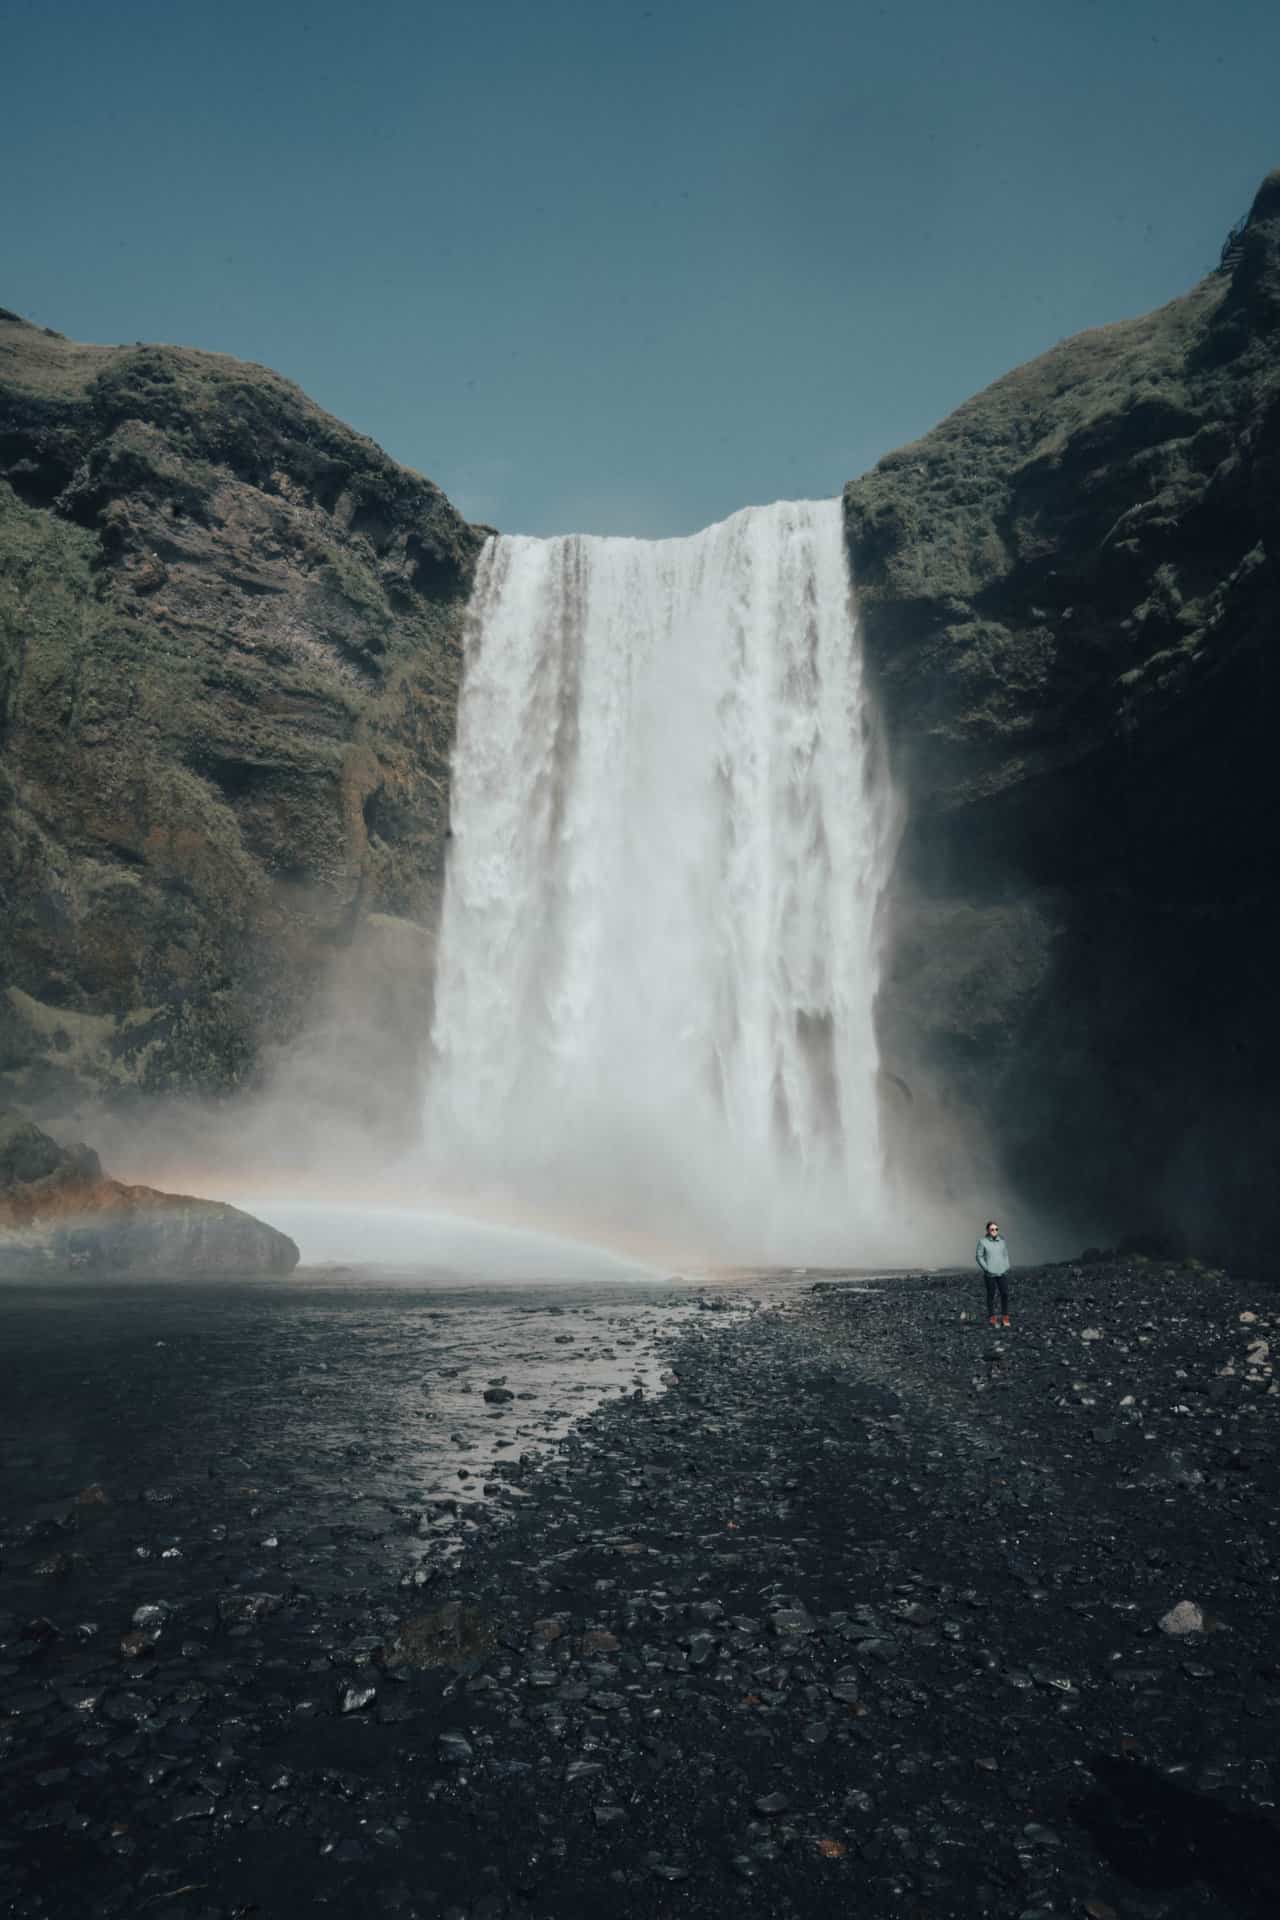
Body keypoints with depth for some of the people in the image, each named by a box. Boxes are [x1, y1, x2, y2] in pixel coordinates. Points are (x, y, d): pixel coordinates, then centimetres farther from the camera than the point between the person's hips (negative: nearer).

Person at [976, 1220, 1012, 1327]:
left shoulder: (1001, 1241, 7)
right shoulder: (983, 1241, -4)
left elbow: (1006, 1255, 16)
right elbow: (979, 1257, -2)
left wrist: (1007, 1267, 5)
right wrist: (986, 1269, -8)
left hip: (1002, 1273, 3)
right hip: (990, 1274, -3)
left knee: (1005, 1294, -1)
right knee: (991, 1295, 3)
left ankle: (1005, 1317, 12)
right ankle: (992, 1318, 13)